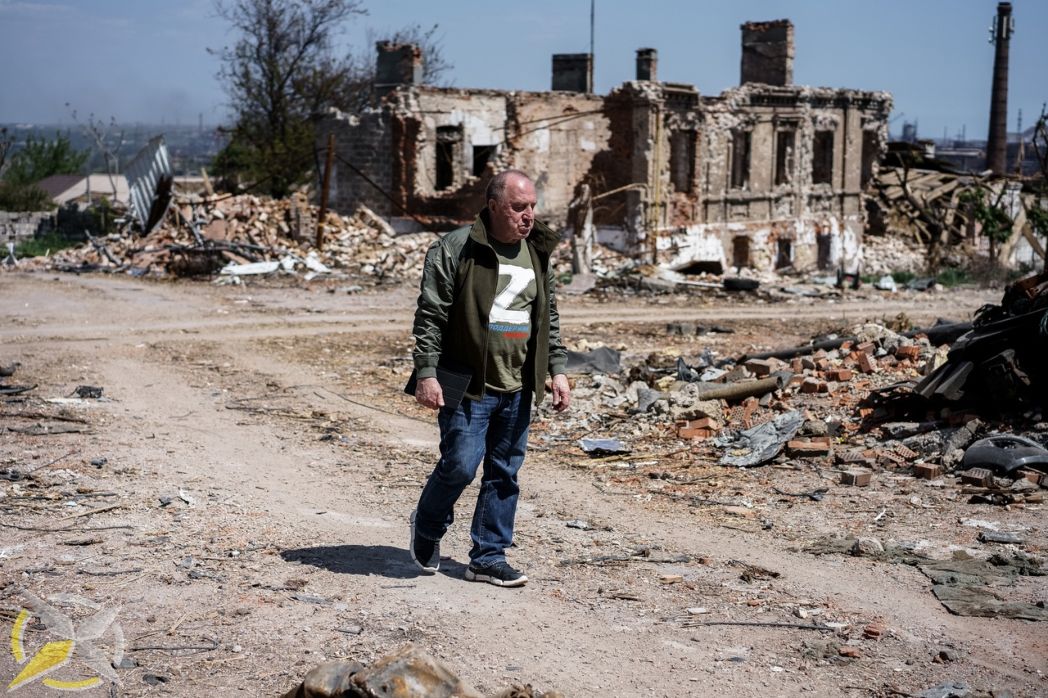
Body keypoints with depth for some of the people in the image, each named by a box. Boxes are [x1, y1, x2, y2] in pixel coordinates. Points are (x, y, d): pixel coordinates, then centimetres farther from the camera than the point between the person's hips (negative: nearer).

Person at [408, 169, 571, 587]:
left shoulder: (538, 253, 11)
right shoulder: (456, 249, -8)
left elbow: (549, 319, 18)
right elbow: (430, 316, -10)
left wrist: (557, 370, 11)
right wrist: (426, 373, -15)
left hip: (517, 388, 6)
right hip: (468, 384, -6)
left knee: (505, 473, 7)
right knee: (460, 465, -8)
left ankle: (488, 558, 17)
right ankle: (427, 526, 21)